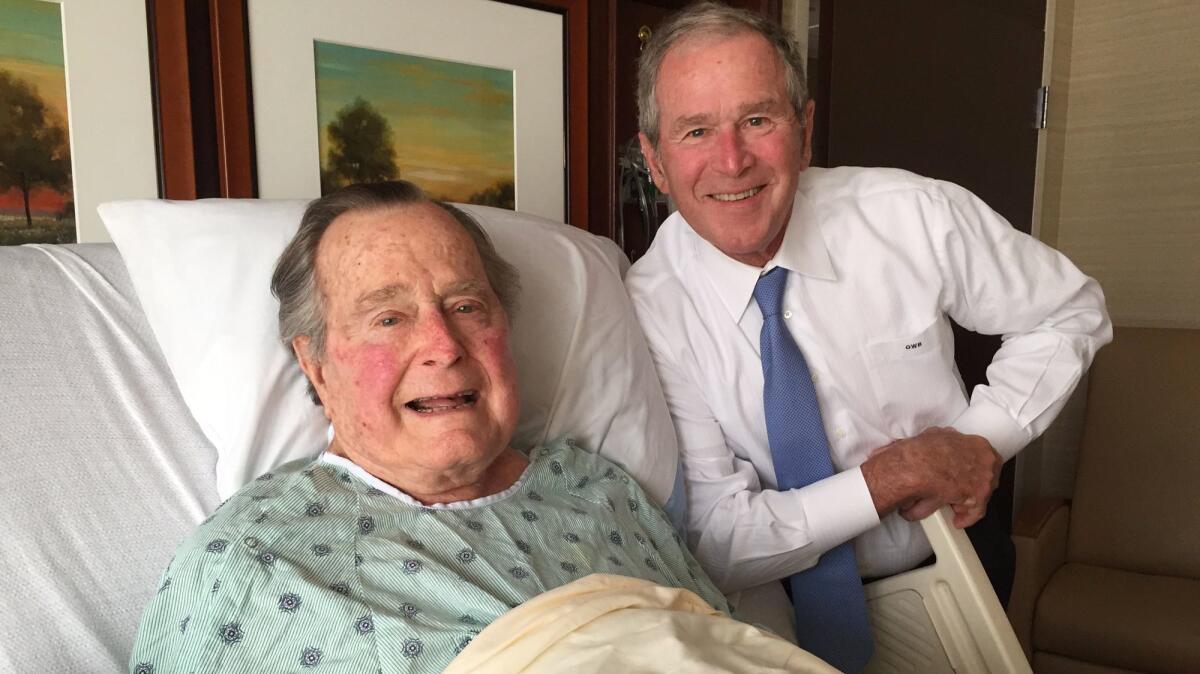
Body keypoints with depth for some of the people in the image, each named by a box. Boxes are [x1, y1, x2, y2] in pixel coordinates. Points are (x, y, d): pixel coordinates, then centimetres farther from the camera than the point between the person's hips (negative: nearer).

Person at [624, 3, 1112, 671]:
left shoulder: (916, 217, -11)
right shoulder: (646, 313, -16)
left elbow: (1071, 311, 5)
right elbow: (715, 541, -18)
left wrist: (985, 439, -9)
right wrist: (889, 477, -22)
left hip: (955, 564, 2)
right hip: (780, 608, -1)